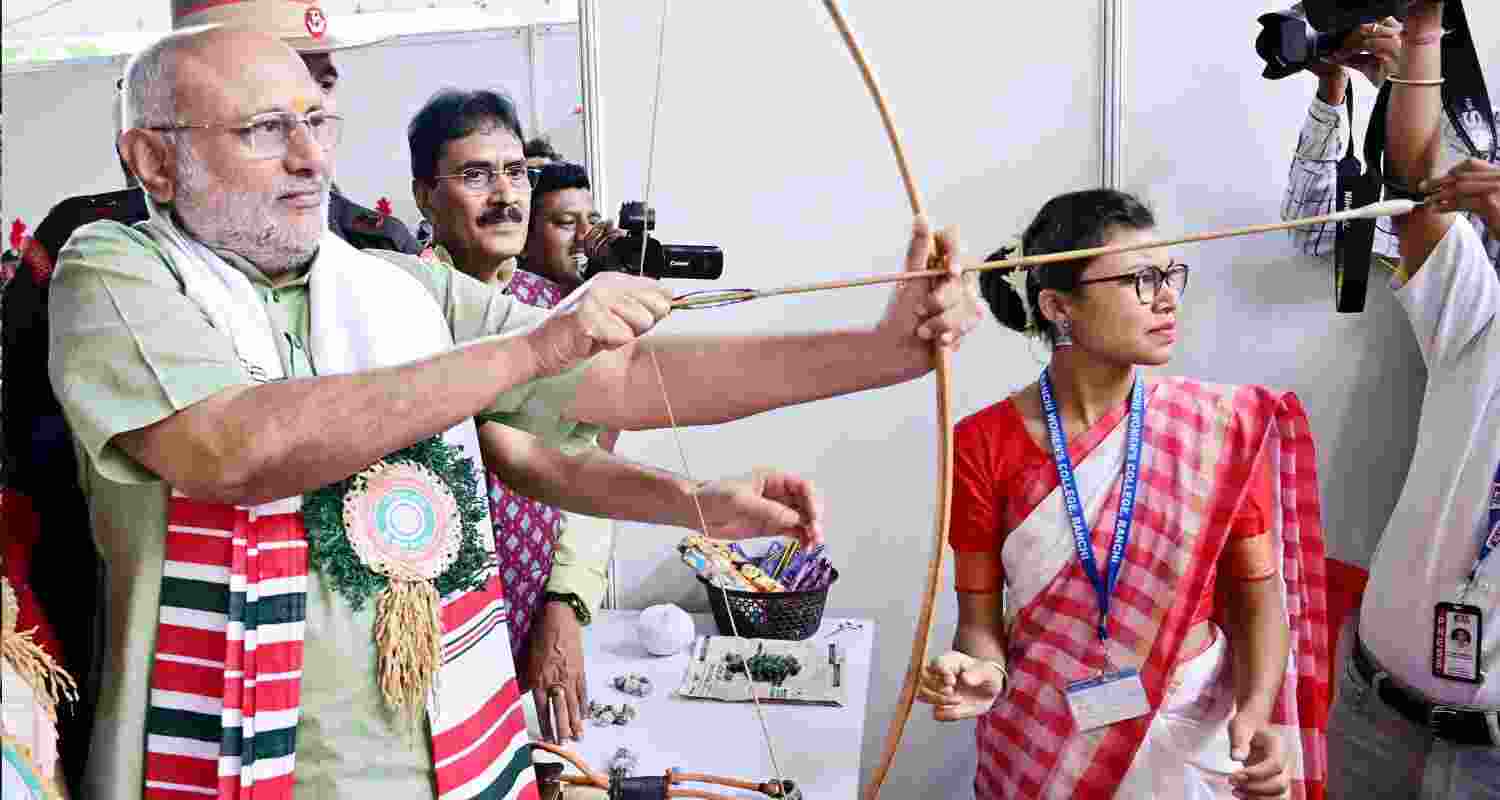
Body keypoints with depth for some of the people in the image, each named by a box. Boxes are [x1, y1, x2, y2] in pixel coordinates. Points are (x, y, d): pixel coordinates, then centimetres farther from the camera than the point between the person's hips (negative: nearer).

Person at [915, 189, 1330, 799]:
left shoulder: (1223, 427, -9)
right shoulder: (983, 445, -11)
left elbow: (1259, 593, -4)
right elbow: (980, 617, -6)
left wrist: (1255, 715, -20)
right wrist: (983, 672, -27)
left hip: (1192, 740, 1)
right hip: (1040, 747, 0)